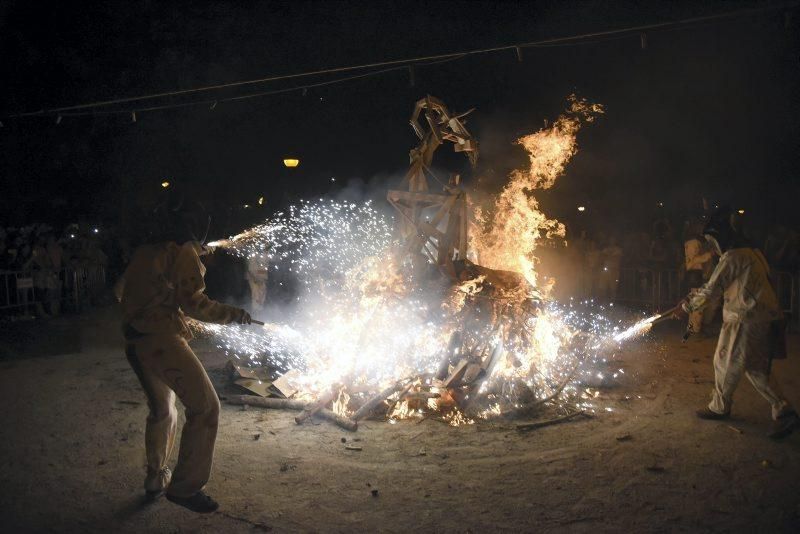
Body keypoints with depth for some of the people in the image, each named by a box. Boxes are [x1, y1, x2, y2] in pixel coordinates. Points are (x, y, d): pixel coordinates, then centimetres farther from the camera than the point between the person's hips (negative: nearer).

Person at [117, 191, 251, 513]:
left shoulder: (144, 253, 18)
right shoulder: (183, 252, -6)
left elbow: (121, 290, 29)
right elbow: (193, 303, -13)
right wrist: (232, 315, -3)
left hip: (134, 342, 9)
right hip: (161, 339, -9)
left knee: (161, 411, 23)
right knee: (204, 407, -7)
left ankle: (156, 480, 32)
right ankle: (185, 486, -9)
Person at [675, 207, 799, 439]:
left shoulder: (733, 257, -14)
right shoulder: (751, 253, 16)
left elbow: (711, 291, -11)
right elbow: (720, 286, 22)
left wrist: (687, 307, 2)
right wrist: (694, 296, 21)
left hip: (745, 320, -9)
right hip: (764, 318, 9)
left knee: (727, 363, 7)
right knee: (755, 368, 13)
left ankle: (719, 407, 22)